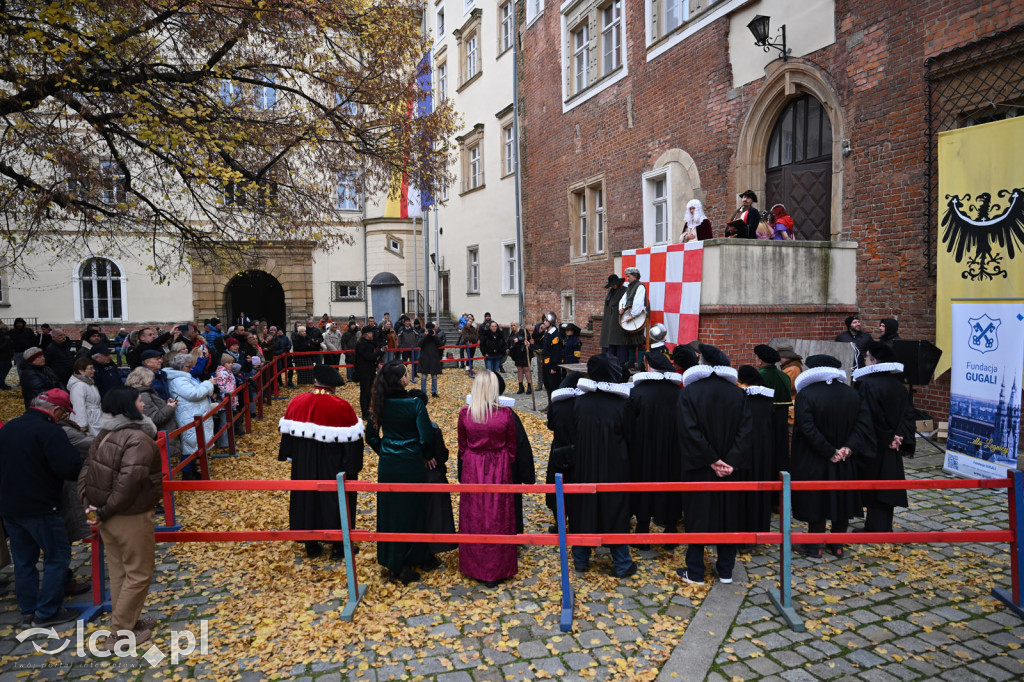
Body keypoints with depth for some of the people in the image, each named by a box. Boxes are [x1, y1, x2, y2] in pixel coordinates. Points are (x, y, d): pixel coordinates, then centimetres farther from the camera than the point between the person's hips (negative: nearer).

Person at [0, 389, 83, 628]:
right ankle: (47, 613, 7)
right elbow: (71, 469, -26)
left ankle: (28, 612, 24)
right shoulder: (50, 431, -18)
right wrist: (85, 472, -7)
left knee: (23, 560, 17)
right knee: (58, 556, 3)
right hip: (39, 508, -8)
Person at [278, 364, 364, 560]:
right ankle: (338, 547, 22)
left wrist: (291, 458, 17)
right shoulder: (340, 407, -19)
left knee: (306, 498, 18)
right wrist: (353, 466, -6)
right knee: (334, 499, 11)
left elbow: (287, 432, 4)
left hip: (303, 466, 4)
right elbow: (351, 438, -16)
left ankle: (311, 545, 29)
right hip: (332, 468, -4)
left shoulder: (296, 402, -6)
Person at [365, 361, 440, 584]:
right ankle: (408, 563, 23)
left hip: (387, 466, 4)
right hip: (411, 466, -4)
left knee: (389, 513, 15)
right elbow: (426, 437, -19)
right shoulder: (415, 404, -16)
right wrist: (425, 455, 0)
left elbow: (371, 435, 5)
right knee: (412, 514, 11)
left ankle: (392, 562, 26)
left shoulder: (380, 405, -2)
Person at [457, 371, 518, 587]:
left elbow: (462, 447, 0)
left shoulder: (465, 413, -11)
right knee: (498, 518, 10)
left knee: (474, 517, 14)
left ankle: (475, 567, 26)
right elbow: (511, 447, -3)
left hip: (472, 471, 1)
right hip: (499, 470, -1)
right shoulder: (505, 414, -14)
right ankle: (497, 570, 20)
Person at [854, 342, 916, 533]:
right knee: (887, 490, 14)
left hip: (873, 448, -7)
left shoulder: (868, 384, -18)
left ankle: (875, 529, 9)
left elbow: (867, 417, -21)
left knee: (873, 491, 3)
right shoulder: (898, 385, 6)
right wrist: (898, 437, 0)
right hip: (891, 451, 7)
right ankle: (884, 528, 23)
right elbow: (908, 414, 6)